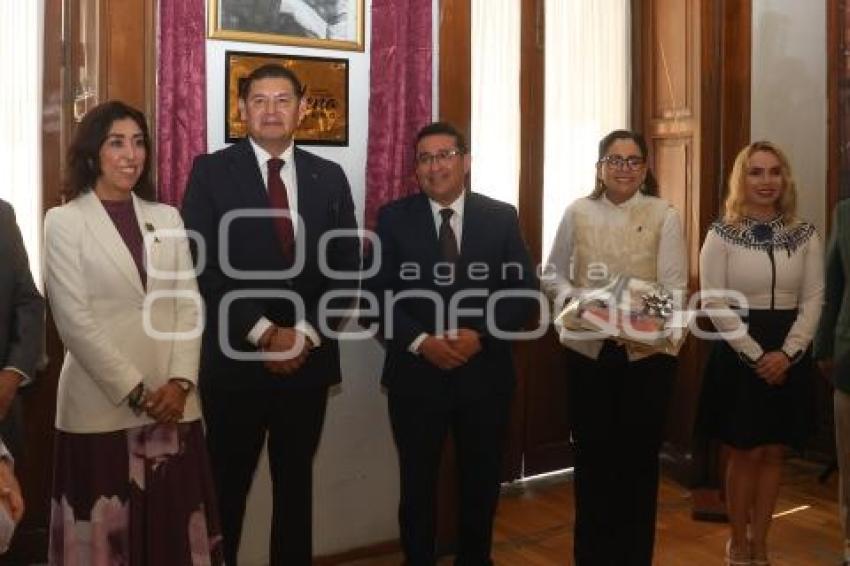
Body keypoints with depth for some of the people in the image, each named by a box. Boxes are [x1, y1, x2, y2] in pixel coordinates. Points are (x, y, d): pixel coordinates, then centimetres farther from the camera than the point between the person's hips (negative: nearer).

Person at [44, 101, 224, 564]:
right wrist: (134, 392, -12)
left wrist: (180, 383, -7)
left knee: (172, 527, 8)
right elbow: (74, 319, -9)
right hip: (101, 406, -3)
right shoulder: (65, 221, -2)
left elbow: (188, 305, 6)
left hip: (173, 404, 4)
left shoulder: (167, 218, 11)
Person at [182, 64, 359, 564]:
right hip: (236, 357, -2)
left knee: (296, 481, 15)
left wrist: (307, 333, -9)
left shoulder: (330, 177, 7)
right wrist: (264, 333, -15)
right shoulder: (212, 171, -2)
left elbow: (347, 268, 3)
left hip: (309, 357, 3)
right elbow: (205, 266, -9)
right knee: (228, 484, 9)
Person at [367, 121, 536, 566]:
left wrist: (481, 335, -14)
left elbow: (524, 291, 0)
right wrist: (421, 342, -16)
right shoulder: (394, 218, 0)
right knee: (417, 483, 11)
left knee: (482, 482, 14)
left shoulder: (501, 217, 3)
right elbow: (376, 295, -3)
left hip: (484, 372, 1)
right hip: (416, 373, -1)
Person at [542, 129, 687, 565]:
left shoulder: (664, 216, -2)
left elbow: (675, 287, -8)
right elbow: (552, 273, 9)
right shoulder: (577, 213, 3)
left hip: (647, 352, -1)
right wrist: (567, 297, -12)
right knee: (591, 455, 9)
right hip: (587, 349, 1)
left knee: (639, 456, 9)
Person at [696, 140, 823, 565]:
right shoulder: (722, 234, -4)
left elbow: (813, 300, 2)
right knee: (744, 454, 4)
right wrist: (756, 355, -13)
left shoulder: (805, 235, 4)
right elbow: (714, 302, -9)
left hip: (787, 358, 3)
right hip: (738, 356, -3)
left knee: (773, 453, 9)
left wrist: (787, 353, -11)